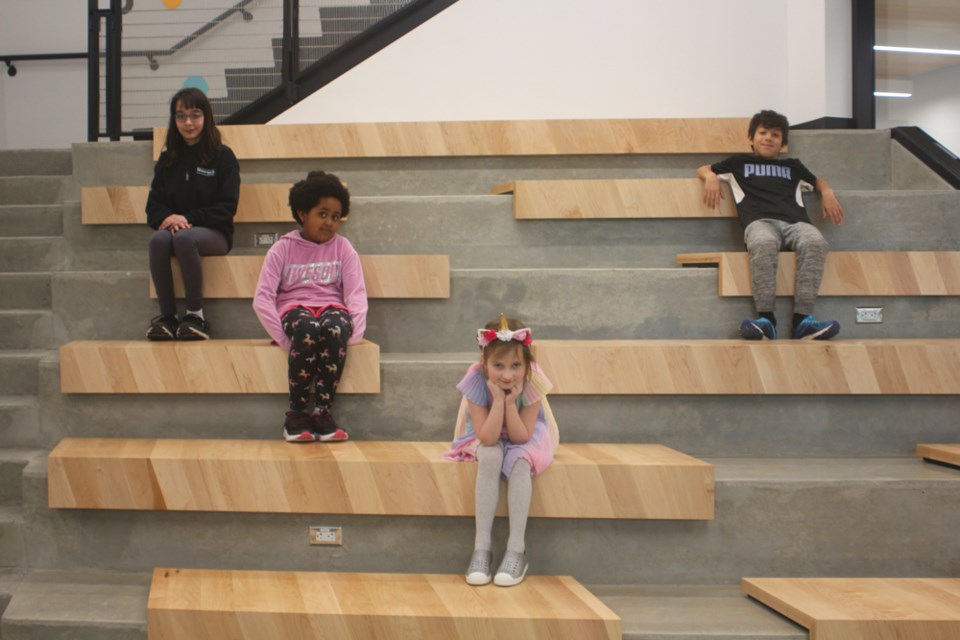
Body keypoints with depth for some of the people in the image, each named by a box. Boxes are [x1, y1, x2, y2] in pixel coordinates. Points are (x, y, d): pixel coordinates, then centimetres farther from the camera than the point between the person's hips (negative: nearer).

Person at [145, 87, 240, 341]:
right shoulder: (167, 159, 16)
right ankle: (167, 315, -26)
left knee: (184, 239, -37)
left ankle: (196, 315, -27)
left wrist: (188, 219, -15)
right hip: (174, 228, 3)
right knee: (158, 240, -33)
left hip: (214, 233, -3)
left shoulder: (222, 156, 4)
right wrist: (166, 219, -13)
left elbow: (226, 208, -4)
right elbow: (154, 204, 11)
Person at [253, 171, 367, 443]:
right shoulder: (283, 249, 4)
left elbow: (357, 294, -2)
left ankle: (322, 410, -24)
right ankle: (296, 410, -21)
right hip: (295, 308, -1)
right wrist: (285, 339, -18)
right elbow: (262, 298, -5)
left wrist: (352, 336, -19)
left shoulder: (343, 248, 8)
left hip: (331, 307, 1)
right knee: (307, 329, -38)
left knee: (335, 328, -36)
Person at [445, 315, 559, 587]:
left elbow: (520, 437, -26)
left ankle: (517, 548, -25)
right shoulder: (477, 383, -29)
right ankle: (482, 546, -28)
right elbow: (487, 438, -31)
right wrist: (498, 399, -39)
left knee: (520, 461, -32)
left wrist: (510, 402, -36)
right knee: (490, 457, -33)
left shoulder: (531, 384, -27)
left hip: (523, 440, 0)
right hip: (488, 440, 0)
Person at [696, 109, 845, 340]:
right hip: (760, 221, -2)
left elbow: (817, 181, 47)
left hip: (795, 221, 2)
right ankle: (766, 318, -40)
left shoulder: (792, 165, 36)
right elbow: (702, 170, 34)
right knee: (764, 244, -41)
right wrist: (711, 177, 9)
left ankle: (802, 318, -39)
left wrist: (828, 193, 23)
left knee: (815, 243, -35)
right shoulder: (739, 162, 31)